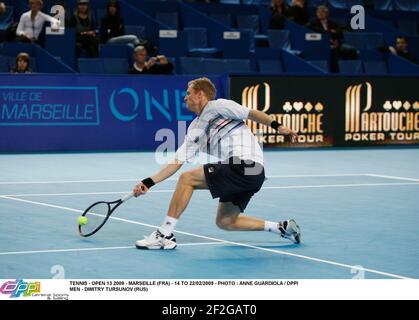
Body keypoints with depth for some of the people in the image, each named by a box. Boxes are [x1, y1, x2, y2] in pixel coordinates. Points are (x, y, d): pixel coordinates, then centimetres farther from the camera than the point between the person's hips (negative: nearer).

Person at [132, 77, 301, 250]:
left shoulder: (218, 106, 1)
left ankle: (164, 235, -7)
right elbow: (177, 161, 20)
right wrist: (148, 182, 11)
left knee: (187, 178, -11)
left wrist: (277, 126, -15)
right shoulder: (195, 129, 22)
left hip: (246, 165, -9)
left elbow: (252, 113, -2)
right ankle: (282, 227, 20)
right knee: (224, 222, 16)